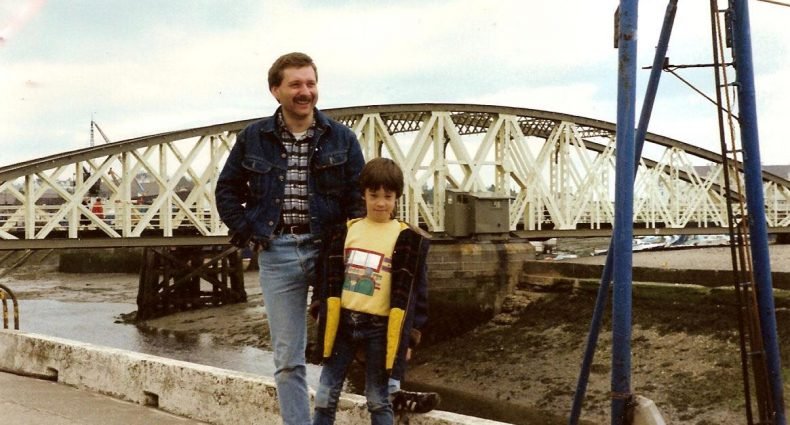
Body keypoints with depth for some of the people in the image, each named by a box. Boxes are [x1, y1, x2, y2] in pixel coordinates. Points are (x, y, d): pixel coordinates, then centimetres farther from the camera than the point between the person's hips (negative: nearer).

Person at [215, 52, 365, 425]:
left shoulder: (342, 138, 2)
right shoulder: (253, 138, 5)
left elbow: (358, 198, 1)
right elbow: (227, 191, 14)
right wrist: (248, 235, 3)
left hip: (327, 249, -1)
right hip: (277, 254, 1)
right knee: (287, 359, 6)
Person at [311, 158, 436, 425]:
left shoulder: (407, 240, -4)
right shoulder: (344, 231, 5)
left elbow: (413, 292, -2)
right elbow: (327, 279, 11)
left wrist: (409, 337, -4)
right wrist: (322, 316, 7)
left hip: (380, 328, -3)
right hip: (343, 323, 3)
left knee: (378, 401, 7)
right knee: (325, 397, 7)